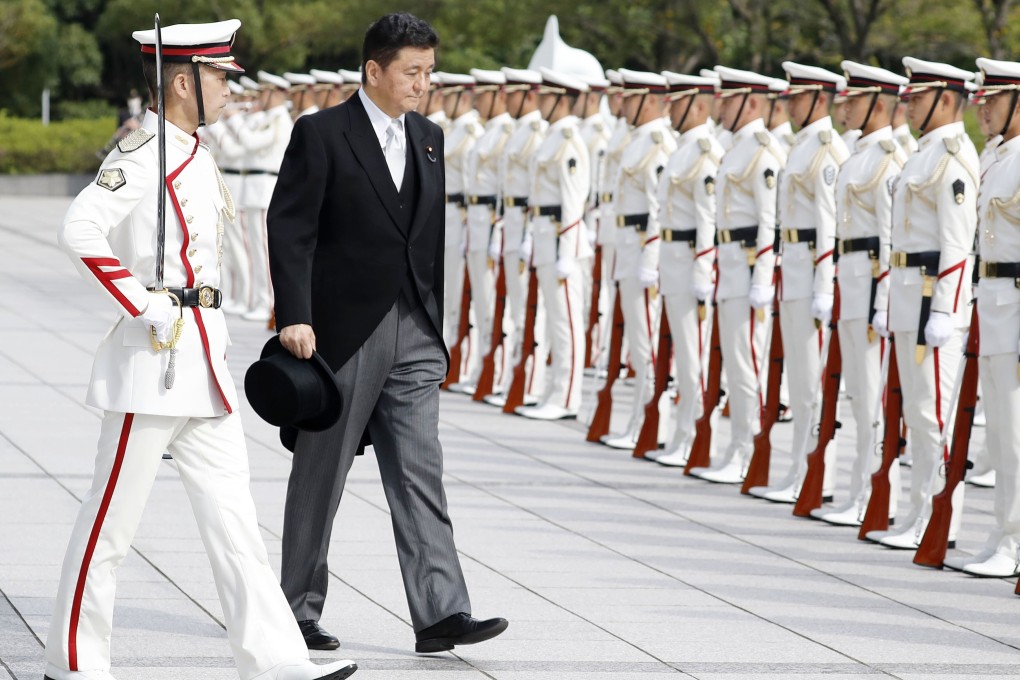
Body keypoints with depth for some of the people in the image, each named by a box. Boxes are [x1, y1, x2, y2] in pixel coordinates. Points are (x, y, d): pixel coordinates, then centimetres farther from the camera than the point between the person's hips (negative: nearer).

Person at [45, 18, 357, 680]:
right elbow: (80, 230, -27)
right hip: (152, 361, -9)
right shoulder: (143, 152, -14)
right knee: (111, 520, 1)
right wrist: (148, 309, -23)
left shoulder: (194, 155, 15)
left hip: (204, 367, 9)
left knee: (233, 518, 5)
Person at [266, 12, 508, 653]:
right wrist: (294, 317, -20)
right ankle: (300, 608, 17)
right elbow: (289, 229, -11)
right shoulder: (321, 134, -6)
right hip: (342, 331, -5)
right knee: (320, 477, 5)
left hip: (414, 335, 5)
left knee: (421, 474, -3)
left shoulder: (431, 139, 12)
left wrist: (440, 327, 13)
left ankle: (441, 614, -8)